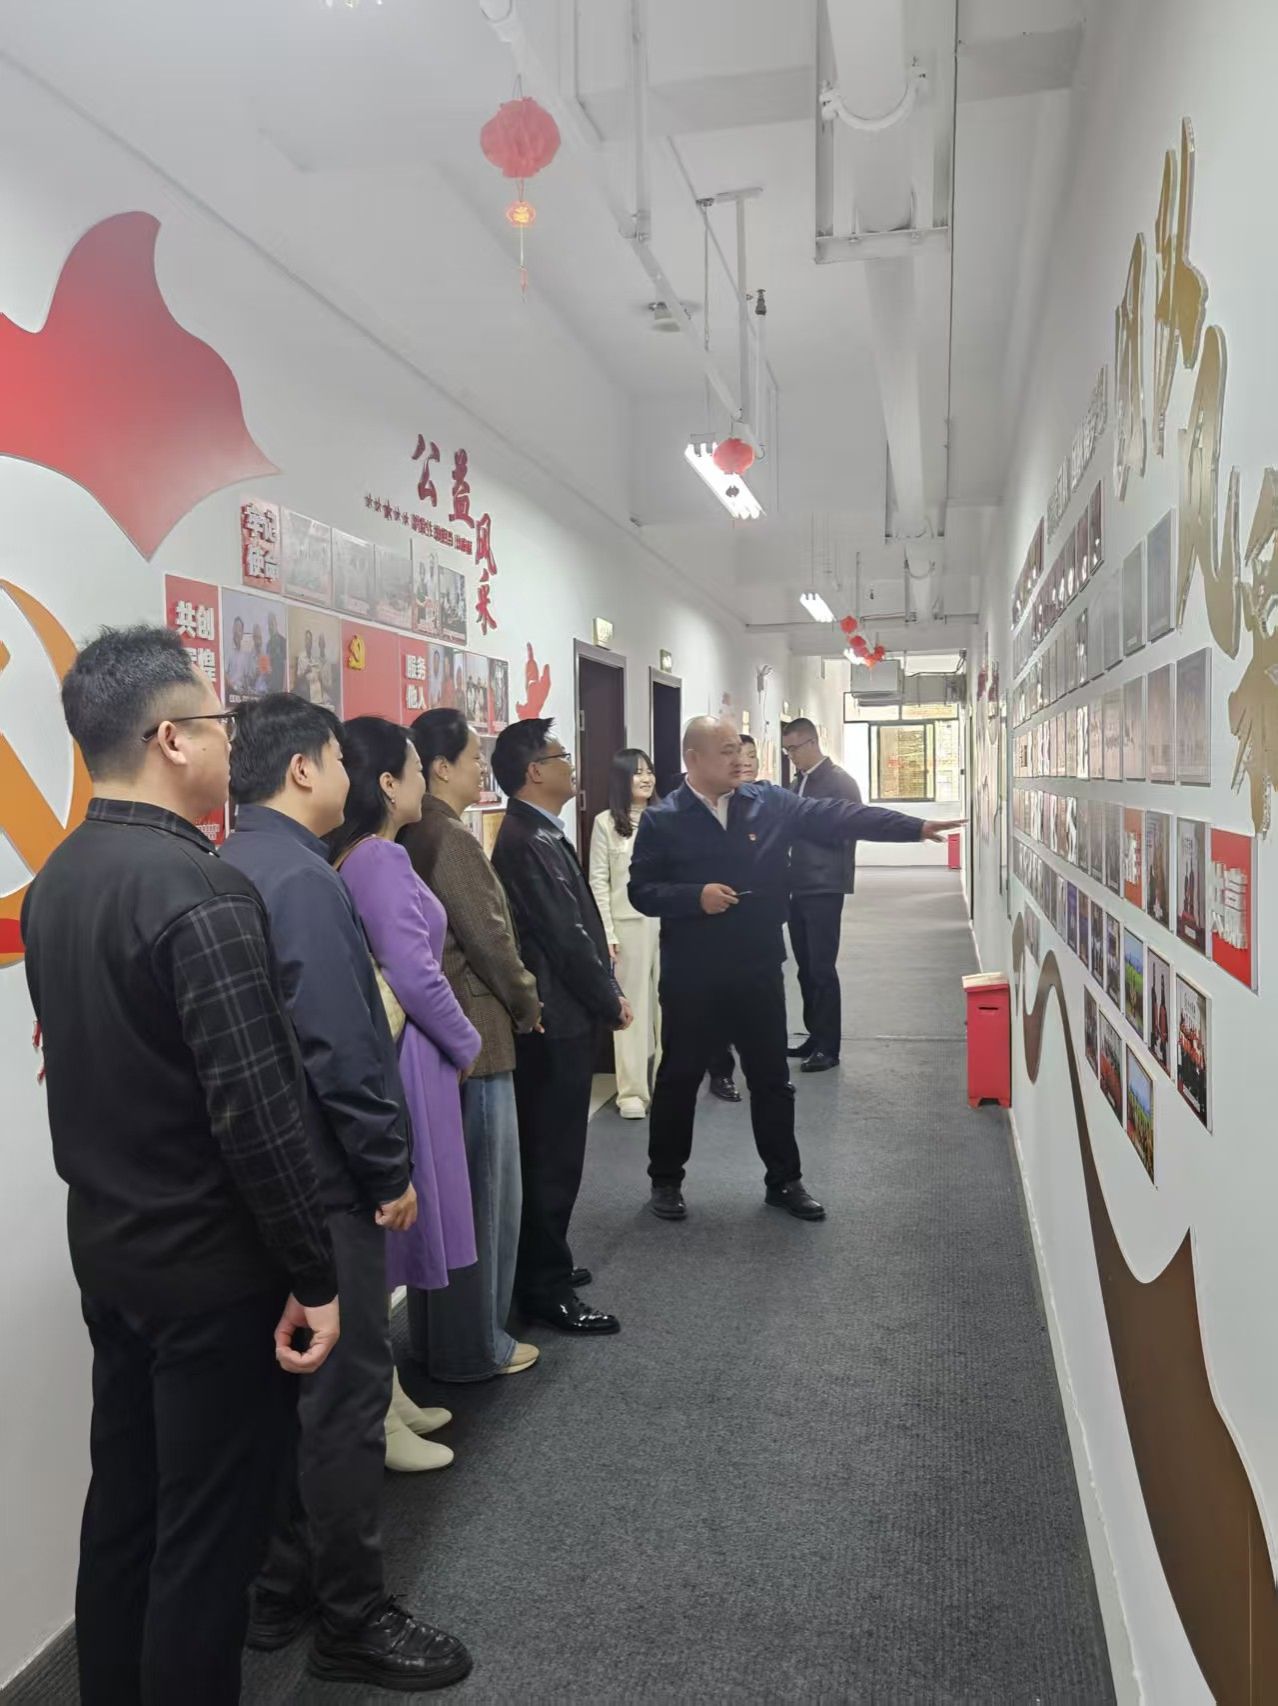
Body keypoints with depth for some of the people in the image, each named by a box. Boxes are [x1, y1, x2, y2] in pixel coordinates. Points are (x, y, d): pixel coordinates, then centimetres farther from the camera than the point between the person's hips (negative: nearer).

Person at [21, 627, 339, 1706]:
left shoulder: (54, 883, 4)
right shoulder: (203, 893, -24)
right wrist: (313, 1277, -16)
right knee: (207, 1532, 8)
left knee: (124, 1502, 22)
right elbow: (258, 1111, -25)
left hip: (105, 1245, 9)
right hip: (213, 1263, -8)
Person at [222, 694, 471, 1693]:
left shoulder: (230, 868, 8)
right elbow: (340, 1047, -23)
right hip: (320, 1178, -9)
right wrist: (391, 1169, -12)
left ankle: (281, 1591, 34)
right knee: (347, 1387, 4)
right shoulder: (299, 876, -20)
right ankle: (353, 1622, 18)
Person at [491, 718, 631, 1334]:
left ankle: (541, 1263, 32)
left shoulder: (537, 833, 12)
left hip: (558, 1013, 10)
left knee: (549, 1149, 19)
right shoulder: (529, 842, -20)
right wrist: (610, 1002, -9)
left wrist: (604, 989, 7)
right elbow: (565, 936, -20)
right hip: (558, 1019, -10)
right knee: (553, 1154, 0)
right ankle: (546, 1286, 11)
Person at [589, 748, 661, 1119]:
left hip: (666, 922, 3)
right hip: (628, 924, -2)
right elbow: (598, 882, -2)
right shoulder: (606, 823, -2)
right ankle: (632, 1091, 12)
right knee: (632, 1006, 3)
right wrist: (606, 933, -7)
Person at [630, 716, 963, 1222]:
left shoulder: (769, 802, 0)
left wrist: (916, 827, -11)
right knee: (679, 1078, 10)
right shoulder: (662, 820, -6)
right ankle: (665, 1180, 27)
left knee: (772, 1079, 12)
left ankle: (784, 1180, 27)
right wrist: (696, 896, -22)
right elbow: (641, 890, -6)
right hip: (691, 976, -2)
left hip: (758, 970, 3)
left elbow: (838, 817, -4)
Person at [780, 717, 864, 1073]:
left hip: (824, 888, -7)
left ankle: (828, 1046, 6)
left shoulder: (840, 782, -9)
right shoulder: (800, 782, 14)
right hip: (799, 888, 7)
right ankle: (814, 1036, 22)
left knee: (822, 968, -3)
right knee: (806, 968, 12)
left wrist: (797, 824, -15)